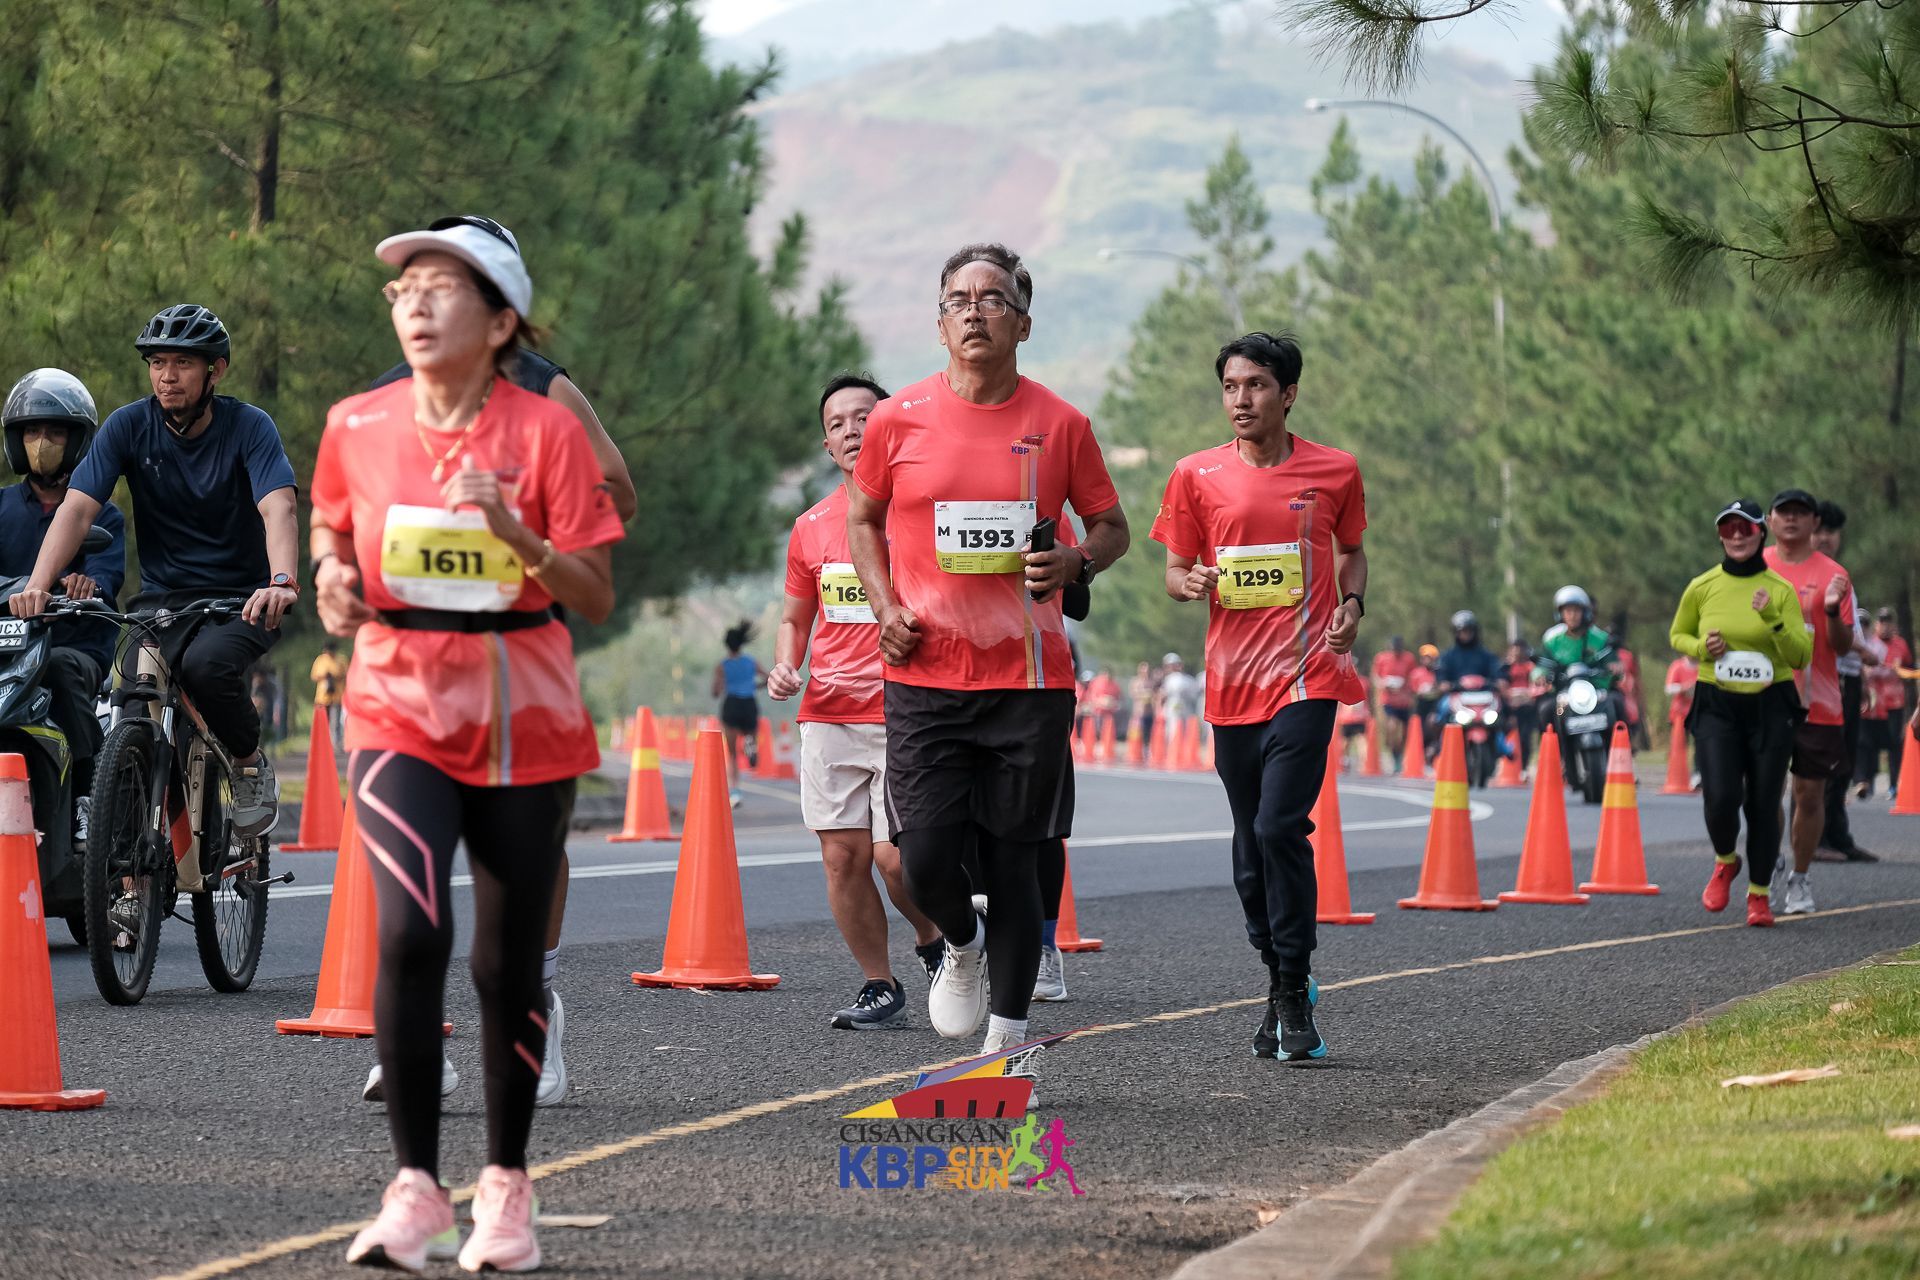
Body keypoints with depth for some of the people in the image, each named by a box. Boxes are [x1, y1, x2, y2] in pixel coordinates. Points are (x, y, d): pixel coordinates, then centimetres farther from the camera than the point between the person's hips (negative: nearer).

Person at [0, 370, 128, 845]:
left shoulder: (102, 516, 11)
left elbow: (107, 574, -8)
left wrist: (88, 586, -33)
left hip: (79, 648, -2)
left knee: (60, 669, -37)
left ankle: (88, 793, -30)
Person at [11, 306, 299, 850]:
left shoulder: (249, 427, -9)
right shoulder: (129, 426, -3)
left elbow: (278, 509, -25)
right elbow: (77, 507, -13)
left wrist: (282, 581, -46)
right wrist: (38, 585, -30)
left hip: (238, 600, -3)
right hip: (161, 599, 3)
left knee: (205, 664, -34)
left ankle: (252, 763, -4)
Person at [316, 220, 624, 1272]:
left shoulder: (545, 430, -6)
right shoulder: (358, 425, 1)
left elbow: (597, 597, -6)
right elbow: (331, 523, 21)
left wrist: (516, 532, -22)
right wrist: (333, 574, -1)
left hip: (525, 724, -1)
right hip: (401, 712, 1)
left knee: (508, 963, 4)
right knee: (410, 933, -18)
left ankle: (507, 1187, 21)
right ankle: (415, 1189, -12)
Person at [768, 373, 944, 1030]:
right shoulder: (811, 526, 12)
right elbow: (795, 618, 23)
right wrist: (785, 666, 4)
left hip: (905, 714, -4)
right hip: (827, 715, 4)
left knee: (894, 857, -11)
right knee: (843, 855, 0)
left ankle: (934, 940, 18)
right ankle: (880, 986, 13)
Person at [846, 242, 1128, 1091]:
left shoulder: (1060, 425, 2)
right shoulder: (898, 420, 2)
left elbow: (1111, 526, 12)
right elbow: (862, 518, 16)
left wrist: (1076, 562, -10)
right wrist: (886, 607, 0)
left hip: (1028, 678, 0)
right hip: (925, 676, 0)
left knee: (1013, 863, 2)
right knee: (924, 859, -8)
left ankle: (1008, 1040, 12)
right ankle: (963, 944, 26)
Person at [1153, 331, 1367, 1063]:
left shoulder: (1334, 472, 4)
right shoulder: (1197, 476, 5)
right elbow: (1175, 569, 11)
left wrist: (1352, 604, -1)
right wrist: (1188, 582, -12)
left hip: (1306, 677, -3)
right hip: (1231, 682, 3)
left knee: (1280, 825, -18)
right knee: (1252, 846, 9)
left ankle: (1293, 994, -10)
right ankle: (1282, 990, 25)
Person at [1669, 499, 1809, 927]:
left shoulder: (1781, 591, -2)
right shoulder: (1702, 587, 1)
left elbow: (1801, 657, -6)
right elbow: (1678, 635, 17)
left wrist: (1772, 619, -21)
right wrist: (1701, 647, -5)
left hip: (1770, 707, 0)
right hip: (1717, 707, 0)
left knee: (1763, 805, -1)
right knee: (1720, 799, -14)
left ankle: (1758, 895, 17)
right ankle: (1725, 862, 18)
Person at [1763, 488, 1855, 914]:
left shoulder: (1832, 576, 1)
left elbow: (1843, 646, -1)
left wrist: (1832, 612, -20)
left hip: (1817, 702, -1)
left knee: (1810, 792, 1)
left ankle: (1799, 880, 15)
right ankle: (1770, 870, 14)